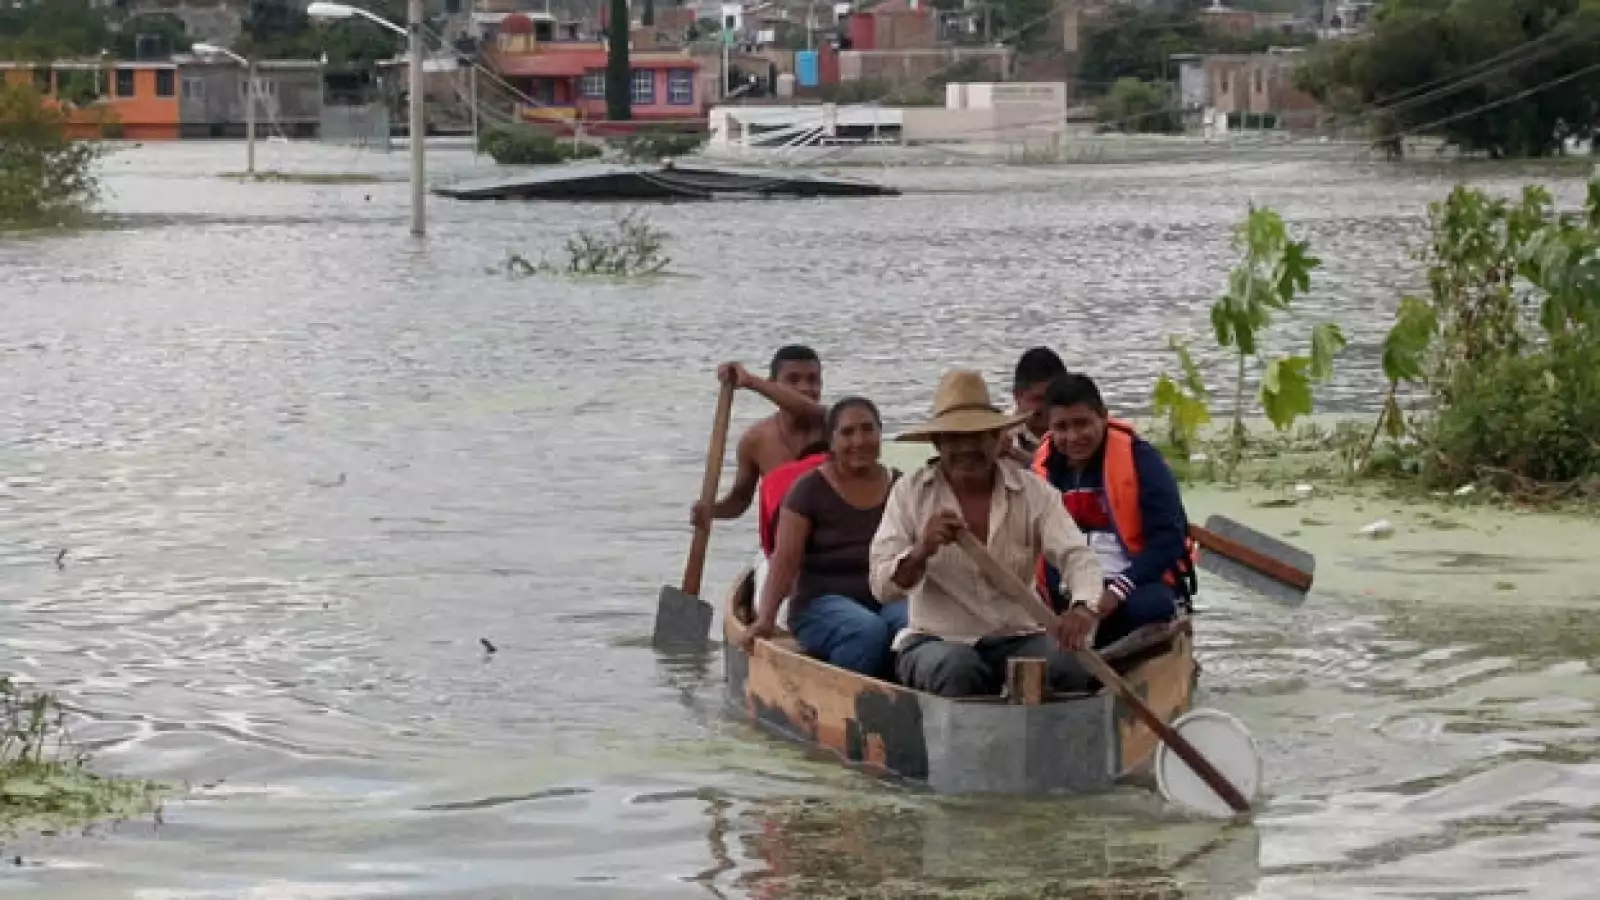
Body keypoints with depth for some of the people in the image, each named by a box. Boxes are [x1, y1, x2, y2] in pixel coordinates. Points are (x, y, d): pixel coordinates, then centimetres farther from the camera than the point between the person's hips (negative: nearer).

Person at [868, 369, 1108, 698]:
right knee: (956, 666, -37)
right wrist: (922, 551, -25)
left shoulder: (1033, 492, 4)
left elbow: (1076, 556, -9)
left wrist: (1085, 608, -32)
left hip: (1016, 638, 2)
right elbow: (882, 587, -3)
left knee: (1072, 665, -29)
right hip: (935, 640, -1)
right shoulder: (910, 494, 2)